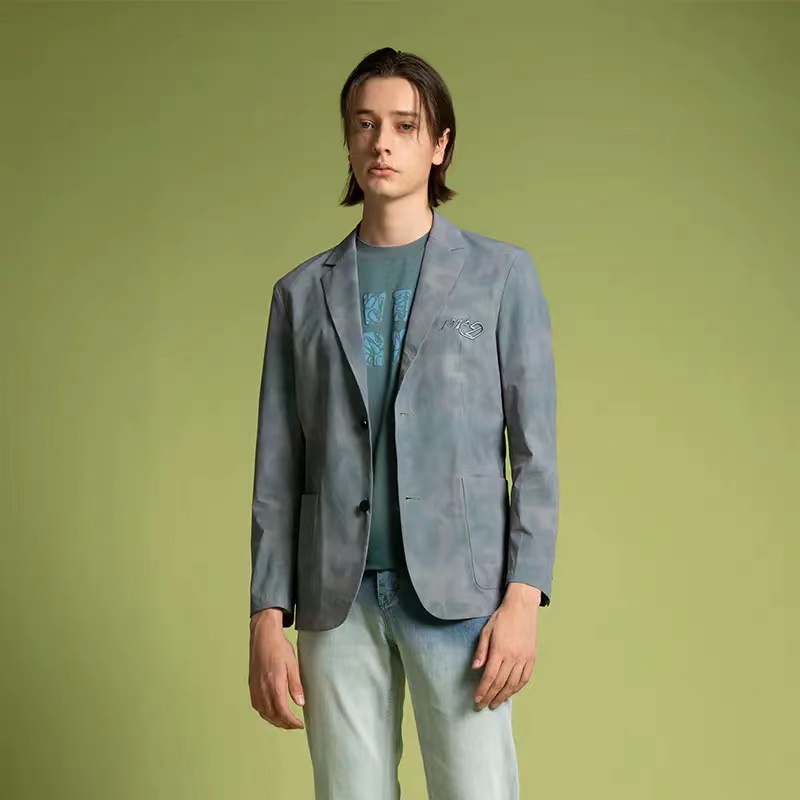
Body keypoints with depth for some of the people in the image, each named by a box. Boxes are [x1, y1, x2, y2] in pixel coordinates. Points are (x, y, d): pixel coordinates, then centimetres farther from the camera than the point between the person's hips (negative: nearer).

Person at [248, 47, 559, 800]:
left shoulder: (501, 273, 4)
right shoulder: (302, 292, 10)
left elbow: (535, 450, 1)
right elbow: (277, 470, 8)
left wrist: (523, 596, -9)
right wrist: (267, 617, 2)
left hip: (458, 586, -2)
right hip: (336, 594, 2)